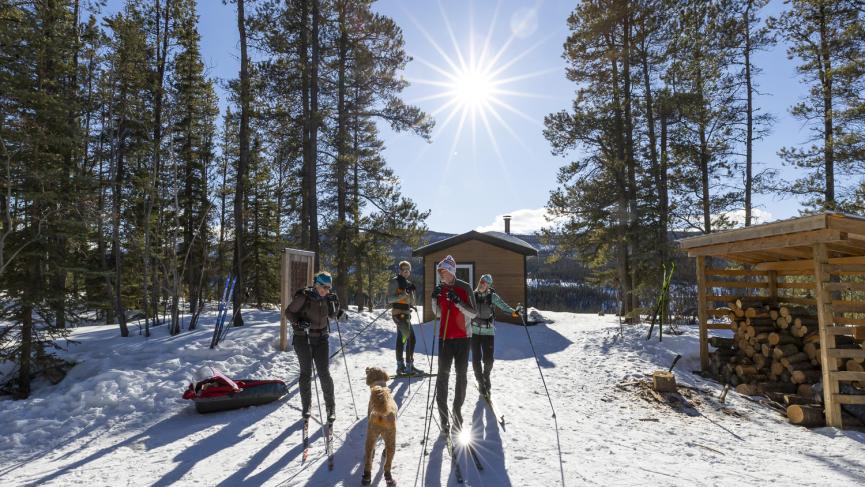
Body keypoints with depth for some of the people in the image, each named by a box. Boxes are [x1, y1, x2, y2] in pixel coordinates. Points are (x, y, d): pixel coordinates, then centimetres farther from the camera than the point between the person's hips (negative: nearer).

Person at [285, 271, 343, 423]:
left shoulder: (327, 297, -1)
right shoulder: (303, 296, -15)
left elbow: (332, 315, 10)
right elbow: (289, 312, -7)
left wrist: (334, 304, -9)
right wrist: (298, 322, -24)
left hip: (321, 338, 3)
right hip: (303, 338, -3)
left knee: (324, 373, -1)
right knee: (306, 372, 5)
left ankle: (331, 406, 11)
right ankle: (306, 406, 22)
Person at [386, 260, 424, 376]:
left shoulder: (407, 283, 18)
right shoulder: (395, 281, -5)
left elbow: (412, 303, 15)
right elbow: (390, 299, -14)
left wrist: (411, 292, -3)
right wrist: (402, 295, -27)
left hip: (406, 314, 9)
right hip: (399, 313, -9)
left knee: (401, 340, 11)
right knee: (409, 339, -13)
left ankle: (400, 366, 19)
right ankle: (408, 367, -11)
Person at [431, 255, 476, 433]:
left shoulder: (465, 287, -5)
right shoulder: (440, 288, 6)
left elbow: (473, 313, -8)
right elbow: (438, 314, 12)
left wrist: (457, 301, -21)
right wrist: (434, 299, -5)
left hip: (462, 337, -2)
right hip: (445, 337, 2)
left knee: (461, 375, 7)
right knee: (443, 375, -1)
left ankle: (457, 411, 21)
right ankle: (443, 415, 6)